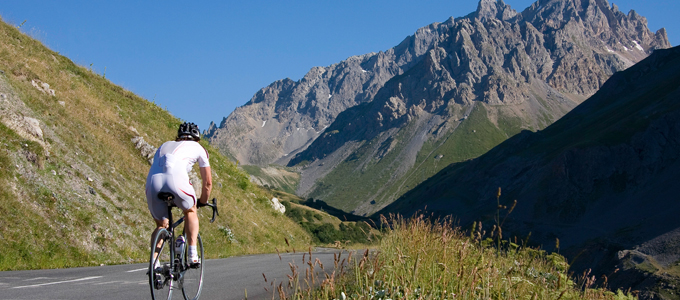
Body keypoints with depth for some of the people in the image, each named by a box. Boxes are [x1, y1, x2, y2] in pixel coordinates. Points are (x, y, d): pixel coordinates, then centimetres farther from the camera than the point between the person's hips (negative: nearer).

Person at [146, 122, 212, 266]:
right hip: (175, 179, -3)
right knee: (190, 211, 26)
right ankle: (192, 254, 13)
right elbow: (208, 182, 30)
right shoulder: (198, 147, 28)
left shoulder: (164, 145, 38)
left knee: (161, 225, 23)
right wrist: (203, 202, 47)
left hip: (152, 182, 3)